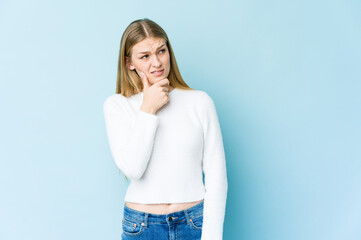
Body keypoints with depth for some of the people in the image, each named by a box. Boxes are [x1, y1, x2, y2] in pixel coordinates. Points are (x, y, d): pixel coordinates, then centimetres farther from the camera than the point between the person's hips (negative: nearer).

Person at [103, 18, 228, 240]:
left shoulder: (200, 102, -3)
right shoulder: (116, 105, -2)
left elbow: (216, 174, -4)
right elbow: (131, 169, -14)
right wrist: (148, 110, -13)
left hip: (195, 222, 0)